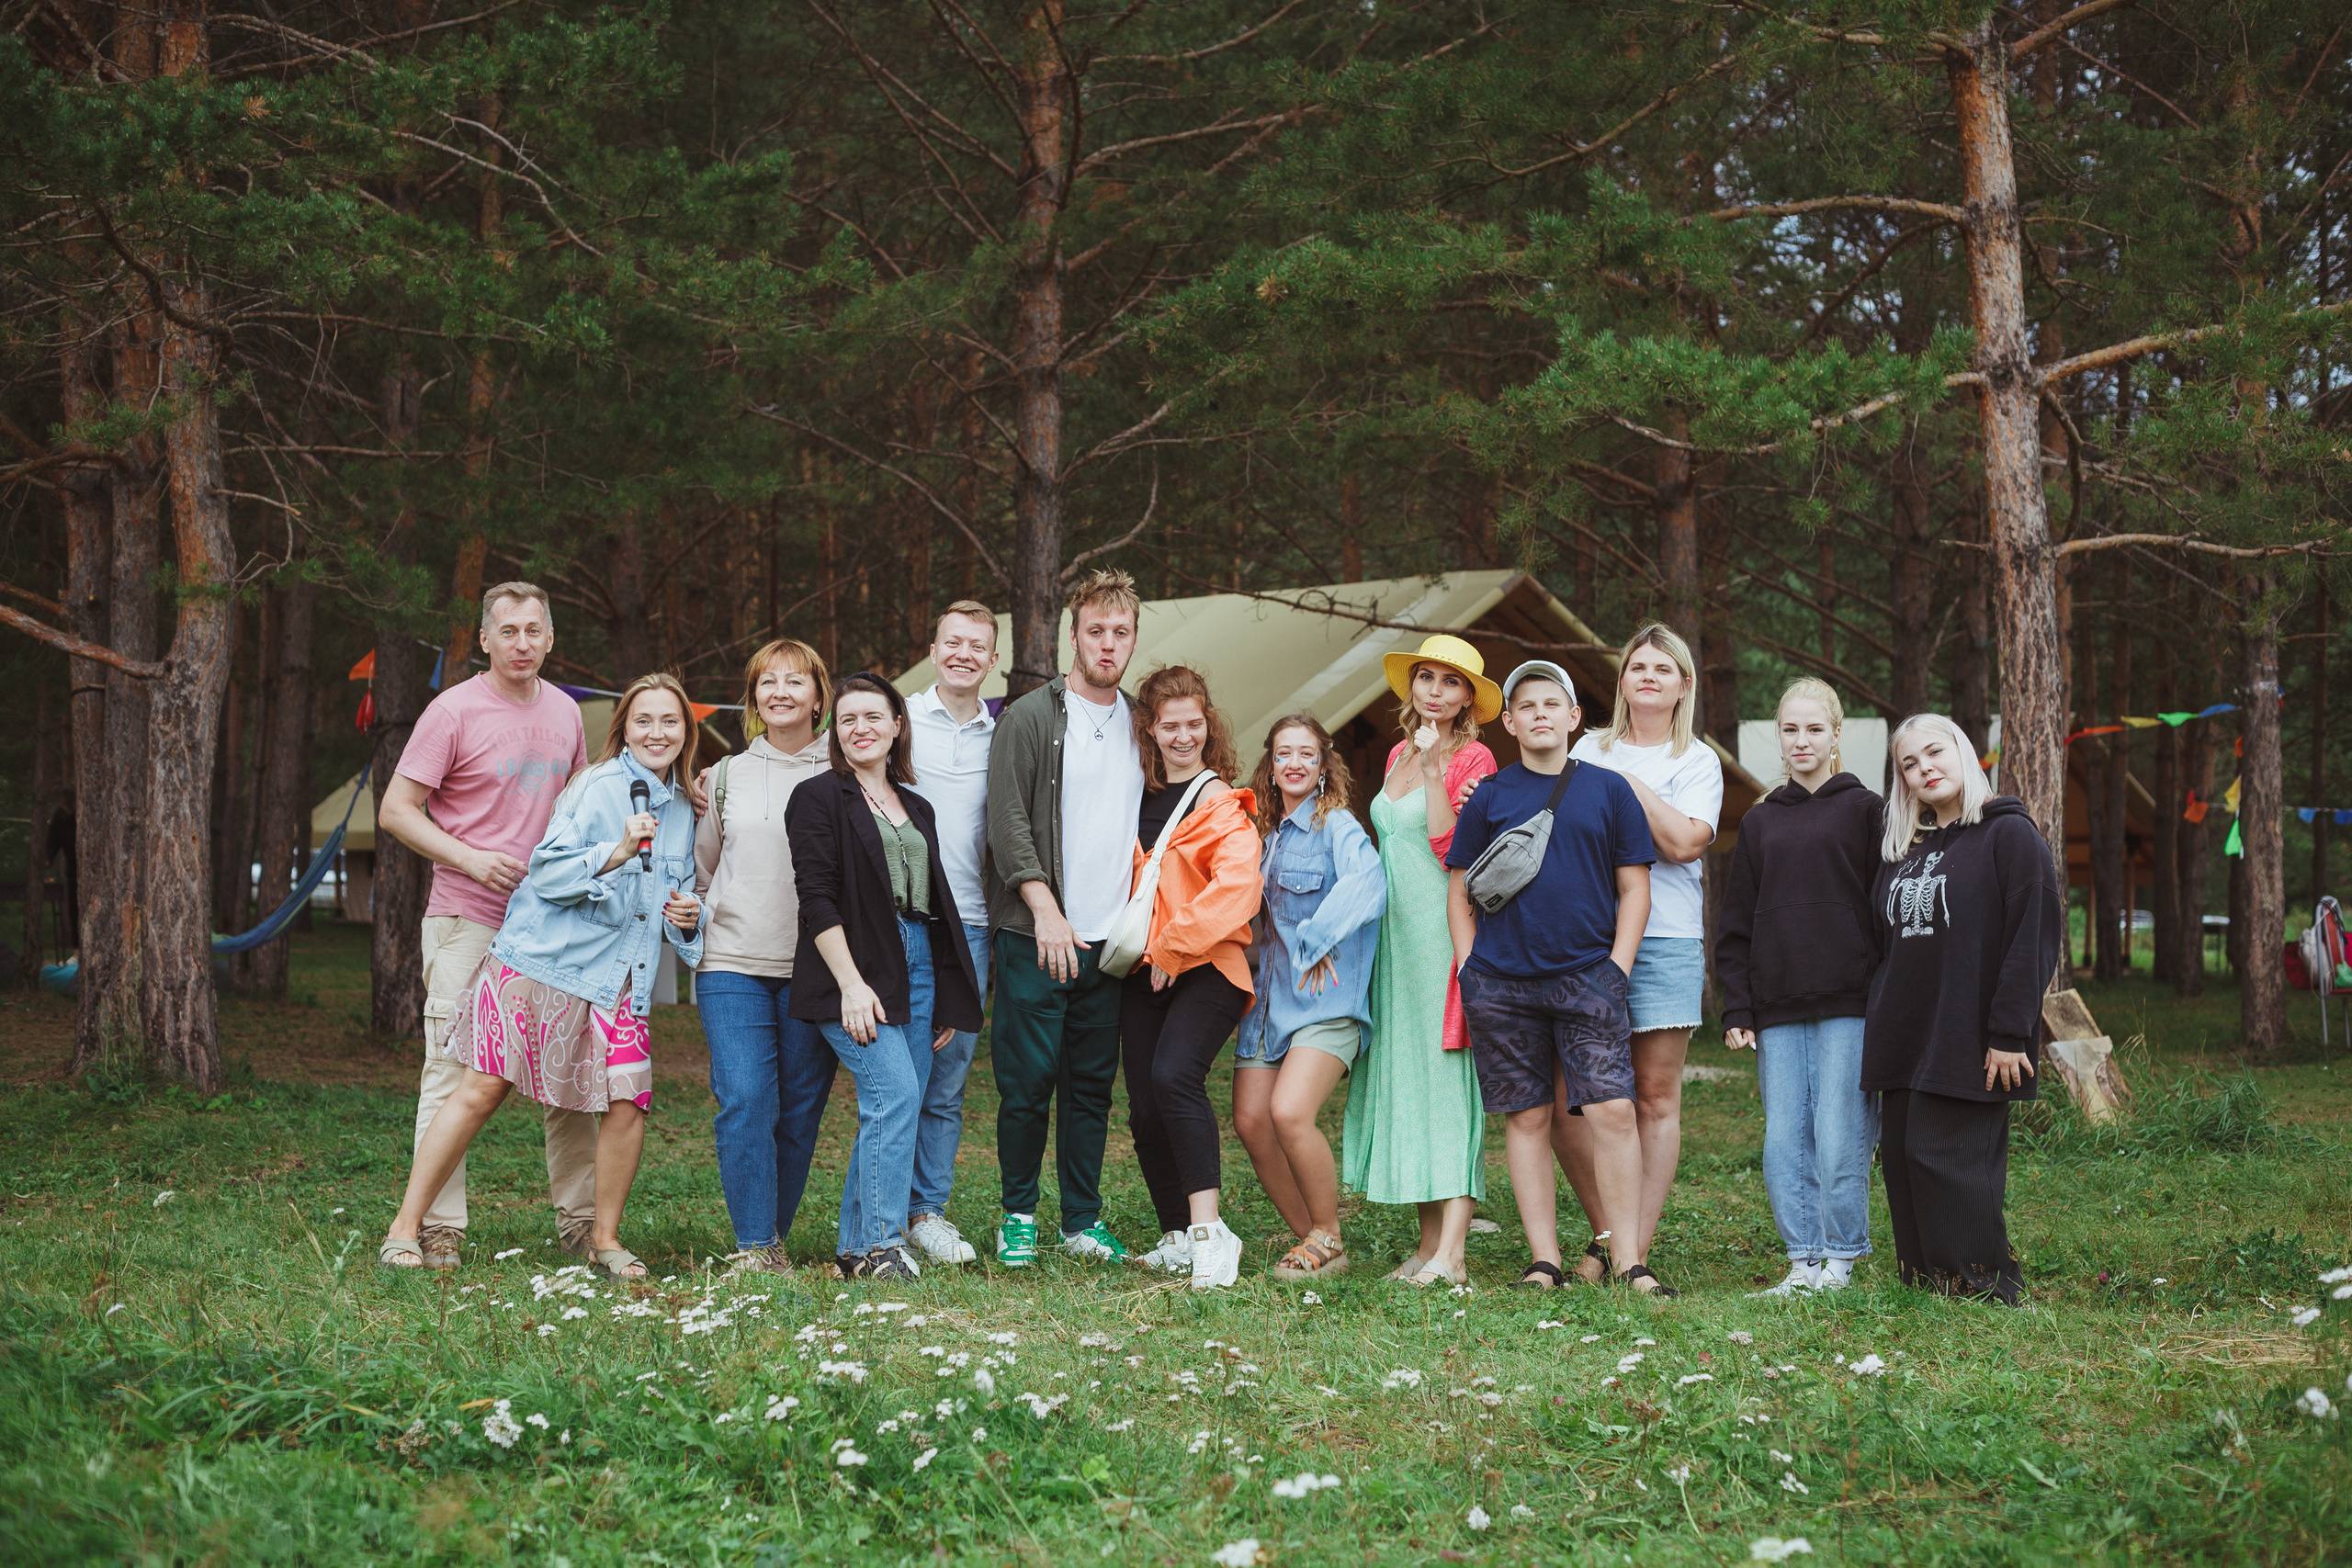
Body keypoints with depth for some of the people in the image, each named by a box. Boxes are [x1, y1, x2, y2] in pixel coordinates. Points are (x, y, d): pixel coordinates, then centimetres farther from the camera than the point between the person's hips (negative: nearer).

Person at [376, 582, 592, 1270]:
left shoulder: (564, 711, 10)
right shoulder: (455, 710, -7)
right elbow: (396, 811, -7)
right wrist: (469, 858, -18)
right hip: (467, 921, -5)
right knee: (452, 1071, -4)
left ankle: (580, 1223, 17)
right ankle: (439, 1230, -1)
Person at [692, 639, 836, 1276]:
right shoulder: (725, 777, 14)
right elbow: (699, 869, 23)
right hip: (733, 961, 1)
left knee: (800, 1109, 1)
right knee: (745, 1101, -12)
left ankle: (774, 1239, 14)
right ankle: (754, 1247, -7)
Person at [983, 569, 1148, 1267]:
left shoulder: (1138, 725, 14)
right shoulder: (1029, 718, -3)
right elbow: (1008, 823, -9)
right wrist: (1046, 910, -16)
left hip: (1110, 940, 5)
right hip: (1037, 936, -5)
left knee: (1093, 1084, 8)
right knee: (1029, 1081, -2)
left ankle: (1083, 1221, 16)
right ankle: (1018, 1215, 11)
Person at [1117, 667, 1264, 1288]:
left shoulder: (1223, 806, -3)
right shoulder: (1136, 799, 14)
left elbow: (1236, 889, -16)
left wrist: (1173, 947, -14)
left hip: (1207, 966, -6)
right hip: (1144, 973, 6)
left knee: (1174, 1075, -27)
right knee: (1144, 1109, 0)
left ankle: (1210, 1231, -26)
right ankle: (1177, 1238, 14)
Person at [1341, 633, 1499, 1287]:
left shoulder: (1473, 760, -6)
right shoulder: (1398, 755, 15)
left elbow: (1451, 849, -18)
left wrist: (1434, 768, -18)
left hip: (1445, 931, -7)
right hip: (1394, 932, 7)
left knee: (1450, 1077, -11)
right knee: (1405, 1079, 5)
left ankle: (1451, 1253, -16)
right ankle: (1429, 1241, 9)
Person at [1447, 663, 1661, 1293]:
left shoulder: (1609, 790, 7)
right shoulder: (1488, 797, 8)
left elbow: (1634, 889, 8)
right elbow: (1459, 890, 12)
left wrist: (1617, 969, -1)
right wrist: (1470, 968, 2)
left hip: (1588, 976, -1)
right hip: (1502, 981, 1)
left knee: (1612, 1110, -11)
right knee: (1528, 1118, 4)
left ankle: (1627, 1260, -4)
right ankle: (1544, 1260, 10)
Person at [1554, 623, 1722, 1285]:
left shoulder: (1698, 760, 8)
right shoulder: (1590, 750, 16)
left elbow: (1685, 841, -8)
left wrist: (1627, 781, -4)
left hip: (1663, 938, -2)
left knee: (1656, 1095, -1)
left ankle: (1637, 1250, 5)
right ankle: (1607, 1234, 11)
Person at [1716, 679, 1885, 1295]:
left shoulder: (1864, 810, 5)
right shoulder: (1759, 822, 16)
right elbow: (1735, 925, 15)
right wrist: (1736, 1009, 7)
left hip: (1849, 1004, -4)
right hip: (1778, 1009, 4)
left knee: (1840, 1141, -6)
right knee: (1784, 1141, 0)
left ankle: (1841, 1259, 8)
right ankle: (1803, 1261, 9)